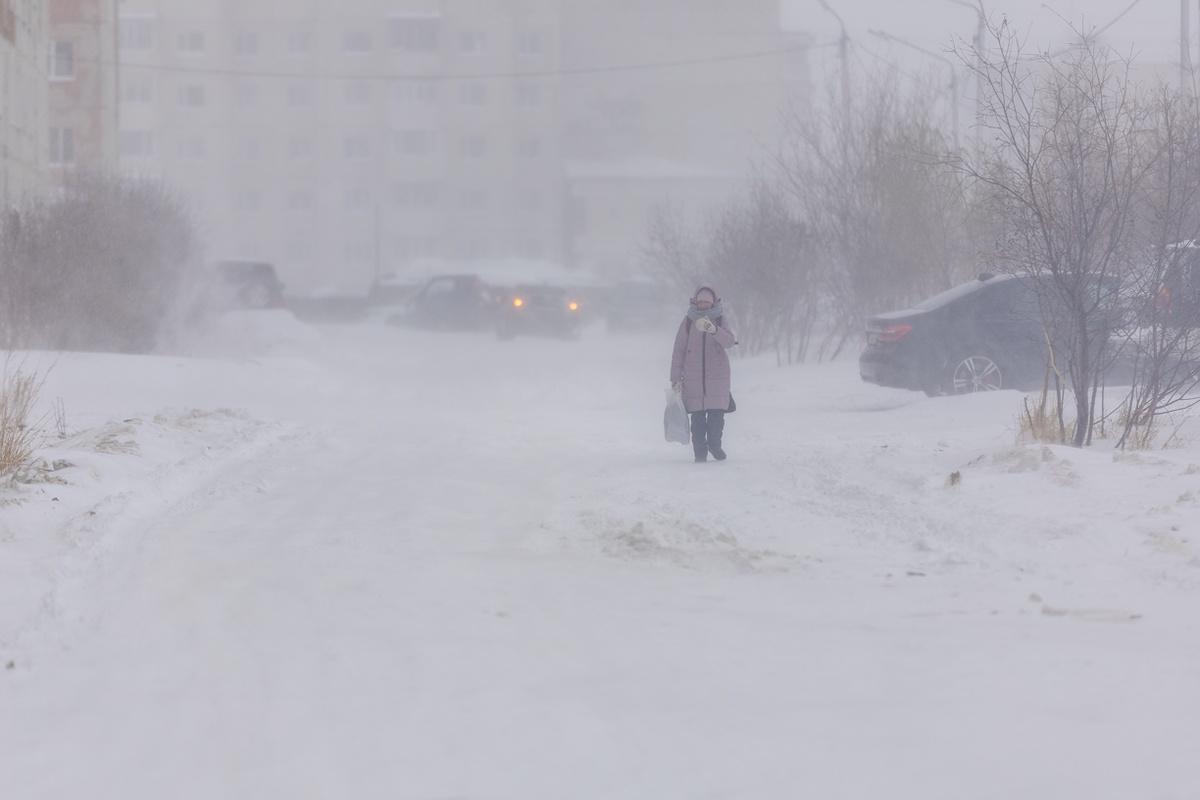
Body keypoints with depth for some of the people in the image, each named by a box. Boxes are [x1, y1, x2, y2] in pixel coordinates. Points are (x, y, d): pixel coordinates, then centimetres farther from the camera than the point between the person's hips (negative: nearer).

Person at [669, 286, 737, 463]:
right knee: (697, 416, -3)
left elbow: (729, 341, -13)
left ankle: (714, 445, 22)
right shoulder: (688, 322, 4)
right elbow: (679, 350, 5)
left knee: (717, 413, -1)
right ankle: (700, 452, 6)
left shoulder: (719, 321, 5)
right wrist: (676, 378, 0)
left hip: (717, 377, 0)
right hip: (693, 378, 0)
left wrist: (714, 330, -33)